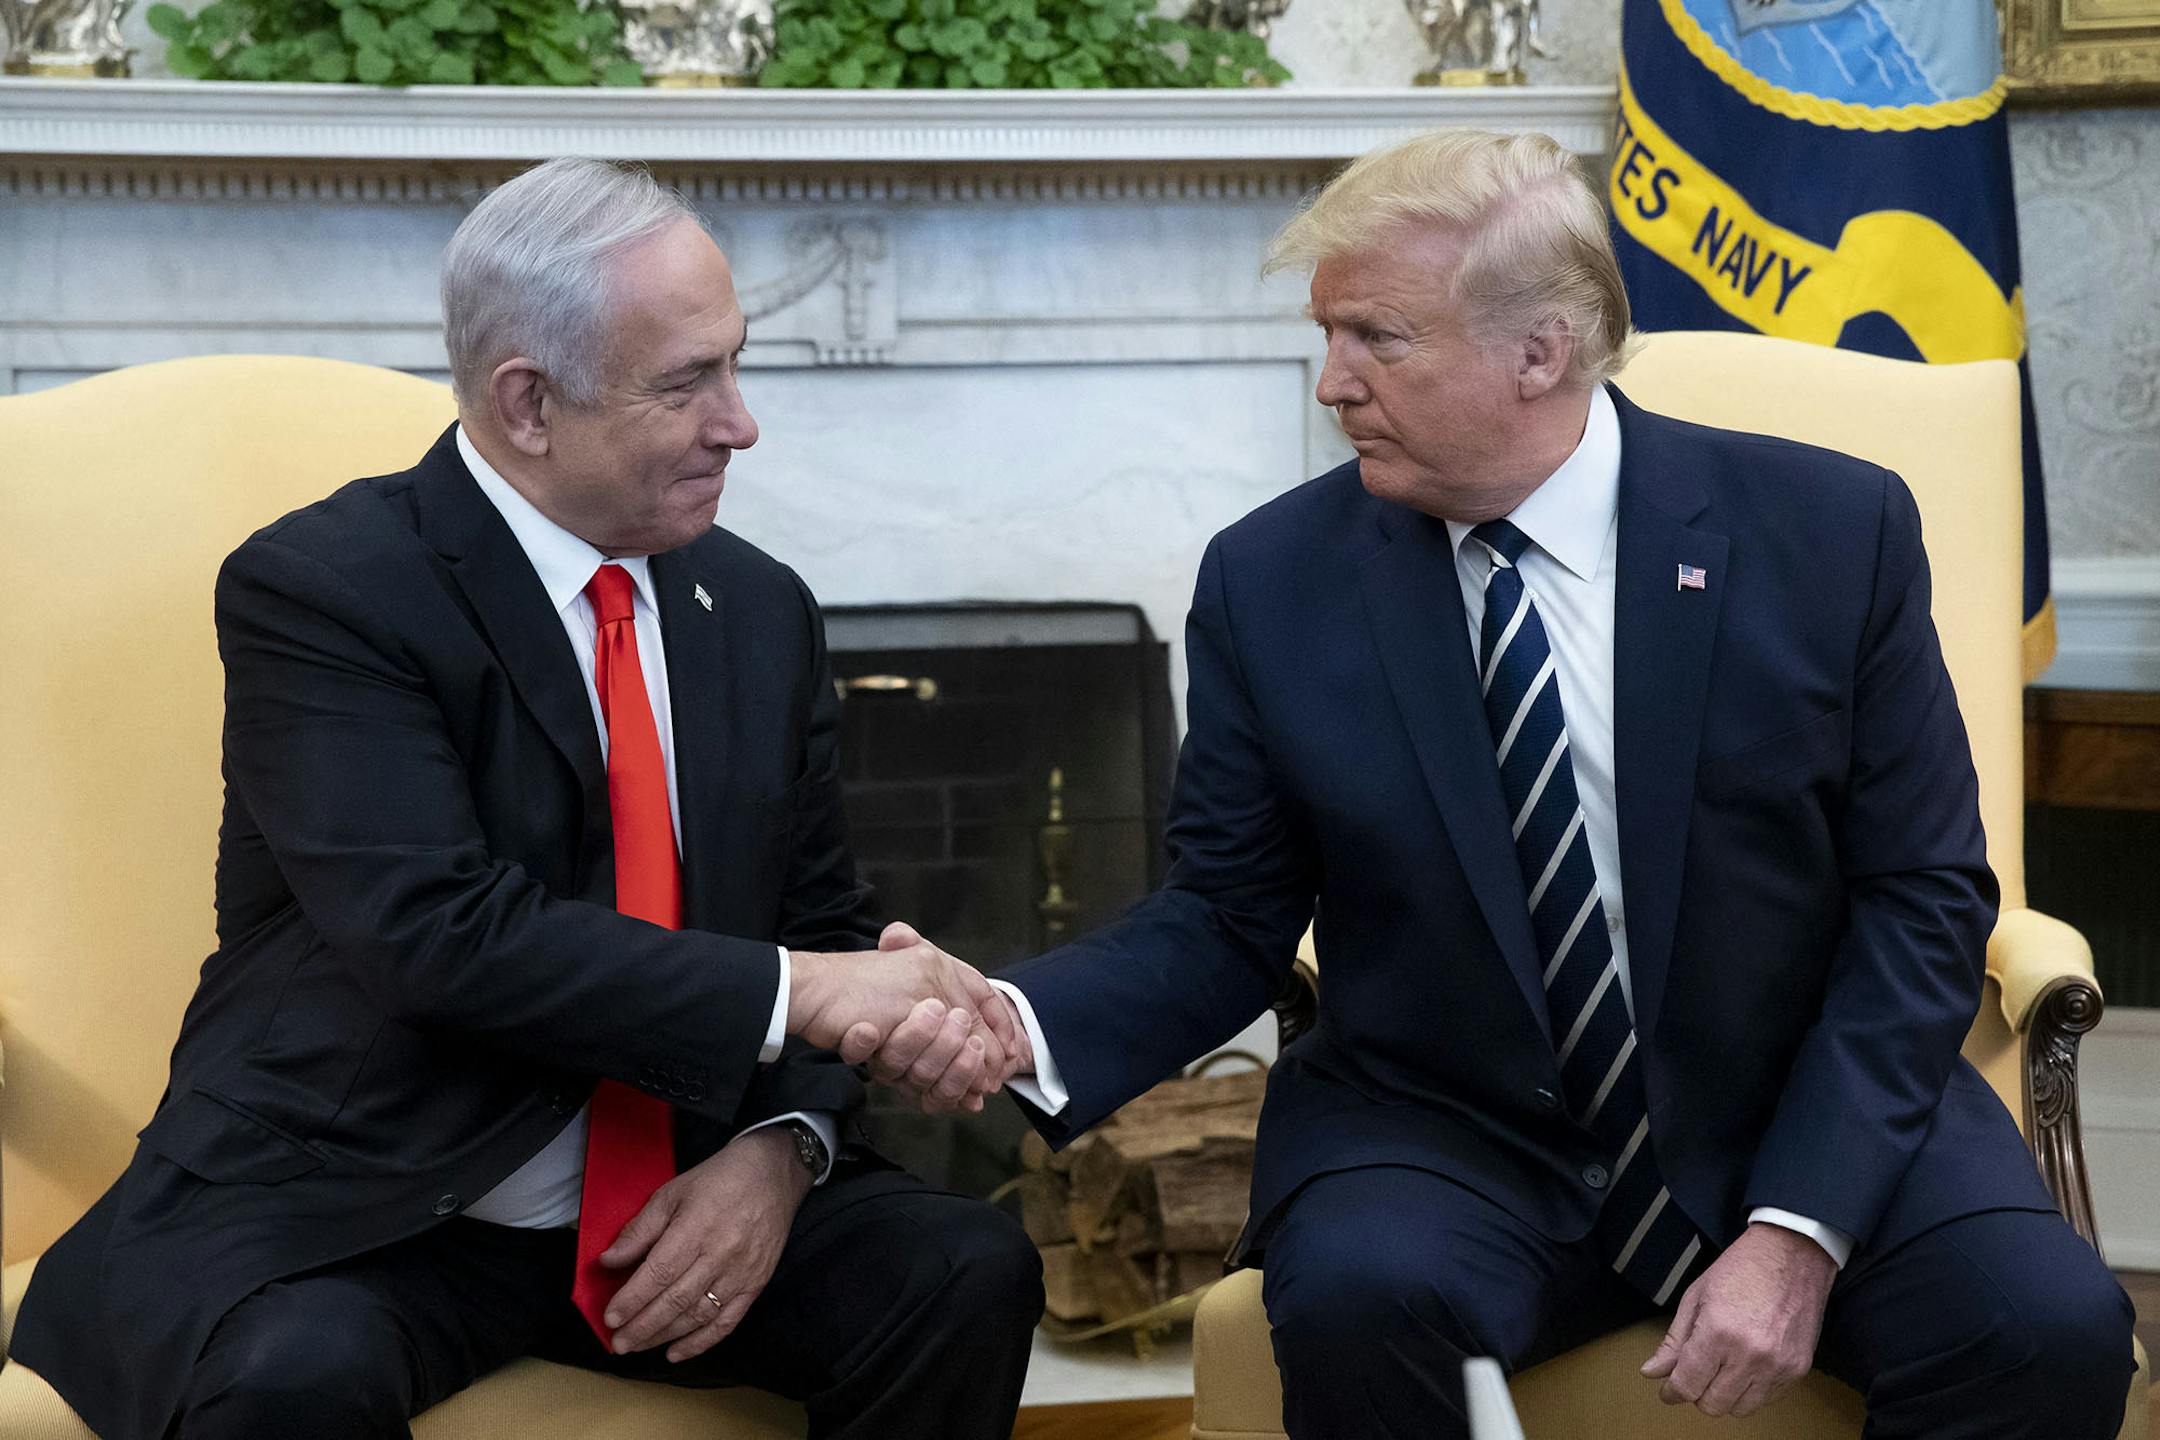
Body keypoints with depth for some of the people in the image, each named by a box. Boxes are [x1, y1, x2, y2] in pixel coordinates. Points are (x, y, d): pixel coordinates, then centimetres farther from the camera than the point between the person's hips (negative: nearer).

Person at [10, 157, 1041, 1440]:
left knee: (968, 1275, -17)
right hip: (343, 1229, -5)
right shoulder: (316, 591, -12)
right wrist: (792, 995, -25)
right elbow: (444, 937, -23)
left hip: (674, 1211, 6)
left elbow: (821, 922, 11)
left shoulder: (760, 609, 8)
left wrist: (780, 1151, -10)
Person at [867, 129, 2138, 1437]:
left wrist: (1798, 1231, -15)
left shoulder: (1828, 532, -5)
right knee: (1356, 1303, -32)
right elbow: (1227, 919, 3)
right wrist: (1025, 1026, -19)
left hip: (1803, 1124, 0)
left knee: (2046, 1325, -27)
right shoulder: (1272, 581, -2)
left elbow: (1923, 895, -4)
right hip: (1457, 1148, 1)